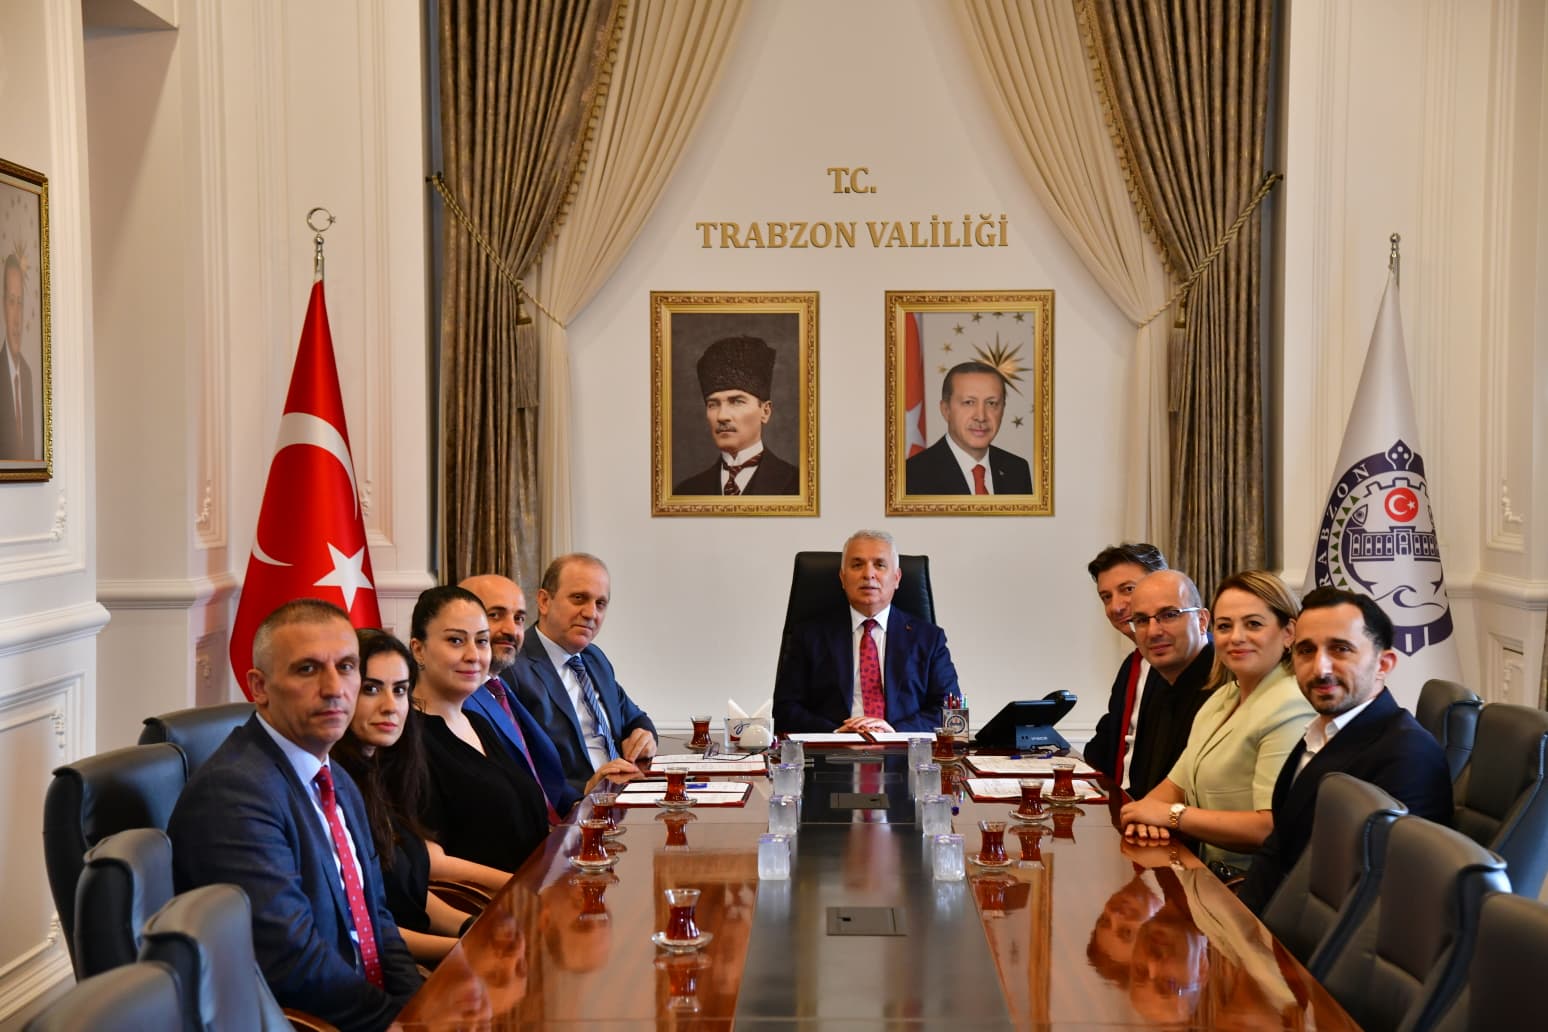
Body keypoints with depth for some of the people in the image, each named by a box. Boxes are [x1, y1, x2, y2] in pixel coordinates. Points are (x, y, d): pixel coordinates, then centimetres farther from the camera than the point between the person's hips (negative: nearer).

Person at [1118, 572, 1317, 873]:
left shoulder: (1291, 710, -15)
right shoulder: (1224, 697, 14)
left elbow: (1273, 828, -23)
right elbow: (1177, 785, 14)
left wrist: (1173, 814, -16)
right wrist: (1149, 810, -9)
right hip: (1205, 873, 8)